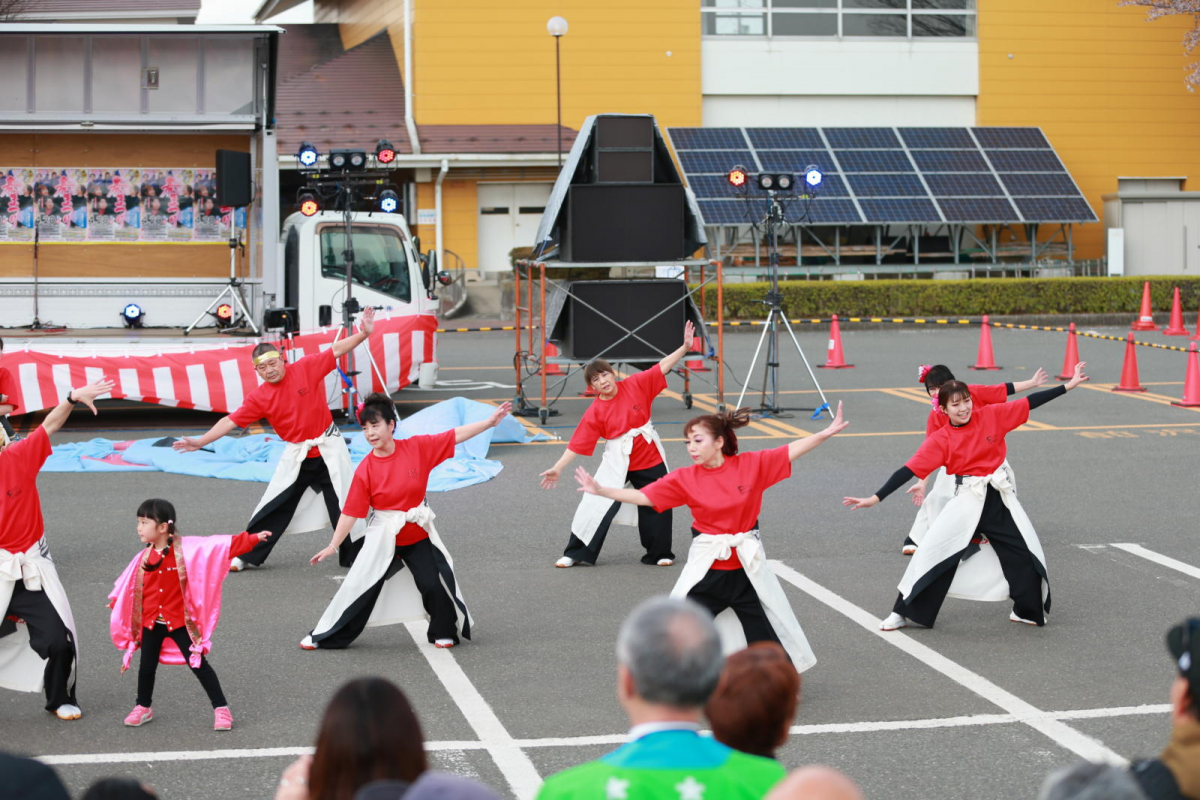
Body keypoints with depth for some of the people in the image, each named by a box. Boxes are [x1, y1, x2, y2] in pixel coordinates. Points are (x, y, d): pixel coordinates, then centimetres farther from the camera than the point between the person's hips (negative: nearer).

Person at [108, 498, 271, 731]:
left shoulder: (186, 549, -14)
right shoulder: (144, 557, -1)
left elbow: (221, 546, -17)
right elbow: (130, 585, 14)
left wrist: (253, 539, -21)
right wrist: (115, 601, 13)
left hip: (180, 621, -4)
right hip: (150, 622, 4)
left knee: (198, 664, -2)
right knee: (147, 666, 15)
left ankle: (221, 709, 4)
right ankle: (143, 707, 34)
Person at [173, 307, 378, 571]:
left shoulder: (306, 368, -11)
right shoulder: (259, 398, -6)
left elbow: (337, 350, -12)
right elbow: (231, 421, -6)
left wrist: (364, 333, -24)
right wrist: (200, 442, -11)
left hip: (329, 450, -2)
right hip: (296, 456, 2)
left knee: (345, 506, 0)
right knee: (272, 509, 4)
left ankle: (355, 557, 11)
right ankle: (246, 555, 15)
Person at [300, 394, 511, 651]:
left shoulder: (418, 447, -10)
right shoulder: (365, 470, -14)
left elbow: (456, 435, -6)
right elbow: (351, 512, -11)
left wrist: (490, 421, -11)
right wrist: (333, 546, -13)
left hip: (419, 535, 1)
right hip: (382, 538, -1)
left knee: (435, 585, -2)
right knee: (359, 587, 0)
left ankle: (444, 632, 24)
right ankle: (324, 636, 13)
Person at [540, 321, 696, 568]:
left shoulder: (635, 385, -7)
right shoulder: (594, 412, -11)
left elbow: (662, 367, -6)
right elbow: (578, 443, -10)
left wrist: (684, 347, -15)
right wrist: (557, 468, -16)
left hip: (649, 456, 2)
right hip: (617, 461, -2)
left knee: (657, 506, 9)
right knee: (596, 504, -4)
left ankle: (659, 554, 26)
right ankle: (576, 553, 10)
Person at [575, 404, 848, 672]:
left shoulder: (752, 465, -8)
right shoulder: (685, 479, -8)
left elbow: (792, 451, -7)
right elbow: (643, 496, -11)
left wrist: (826, 433, -16)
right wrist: (601, 490, -20)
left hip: (748, 566, 1)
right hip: (706, 568, 0)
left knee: (767, 631, 14)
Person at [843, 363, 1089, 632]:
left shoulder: (992, 416, -4)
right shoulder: (940, 440, -9)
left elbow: (1030, 402, 0)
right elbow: (909, 470, -11)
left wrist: (1067, 386, -1)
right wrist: (876, 498, -17)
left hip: (1000, 497, 2)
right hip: (967, 500, -2)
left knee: (1026, 553, 5)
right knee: (932, 551, -9)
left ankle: (1027, 610, 29)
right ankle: (902, 612, 2)